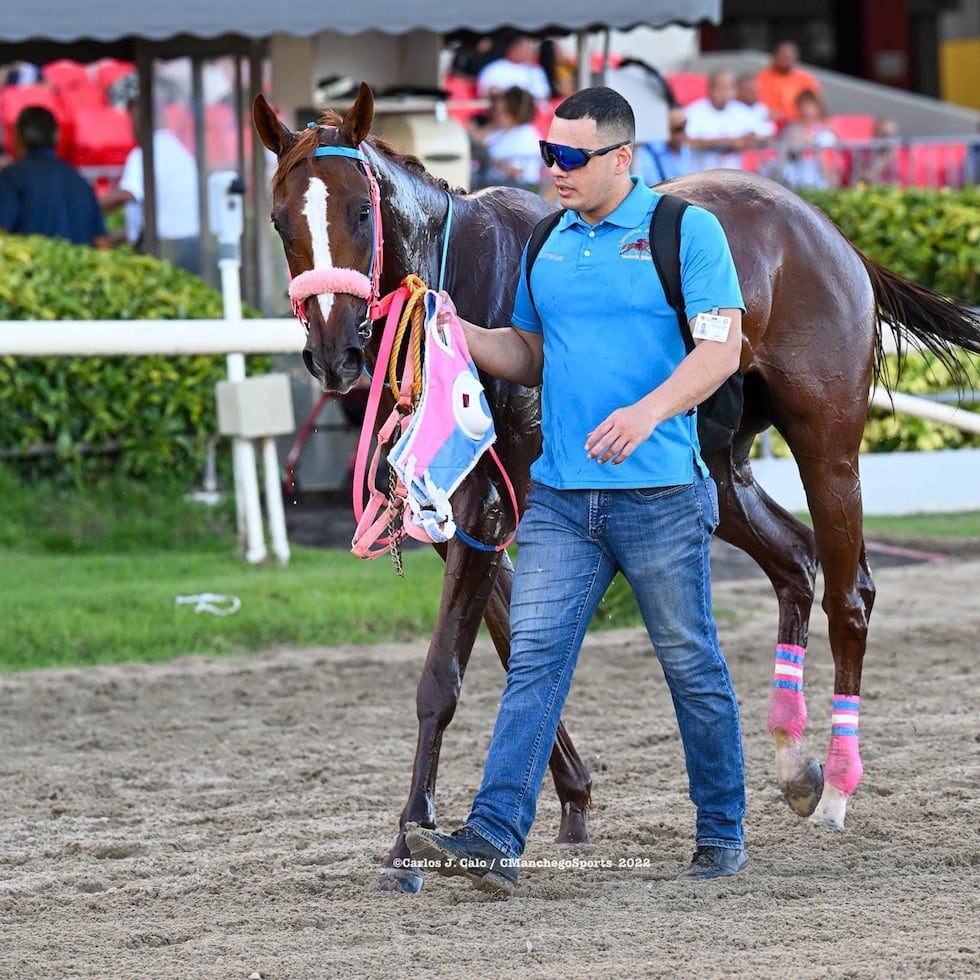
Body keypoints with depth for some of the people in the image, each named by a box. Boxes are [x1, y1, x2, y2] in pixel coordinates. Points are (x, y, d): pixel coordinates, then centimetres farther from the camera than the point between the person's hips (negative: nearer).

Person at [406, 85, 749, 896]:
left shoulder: (685, 229, -6)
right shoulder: (550, 243, 13)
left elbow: (722, 345, -13)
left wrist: (649, 411, -27)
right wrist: (459, 333, 3)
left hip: (658, 494, -5)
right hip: (559, 494, 5)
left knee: (693, 668, 7)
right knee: (533, 662, -5)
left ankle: (723, 832, 21)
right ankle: (494, 841, -13)